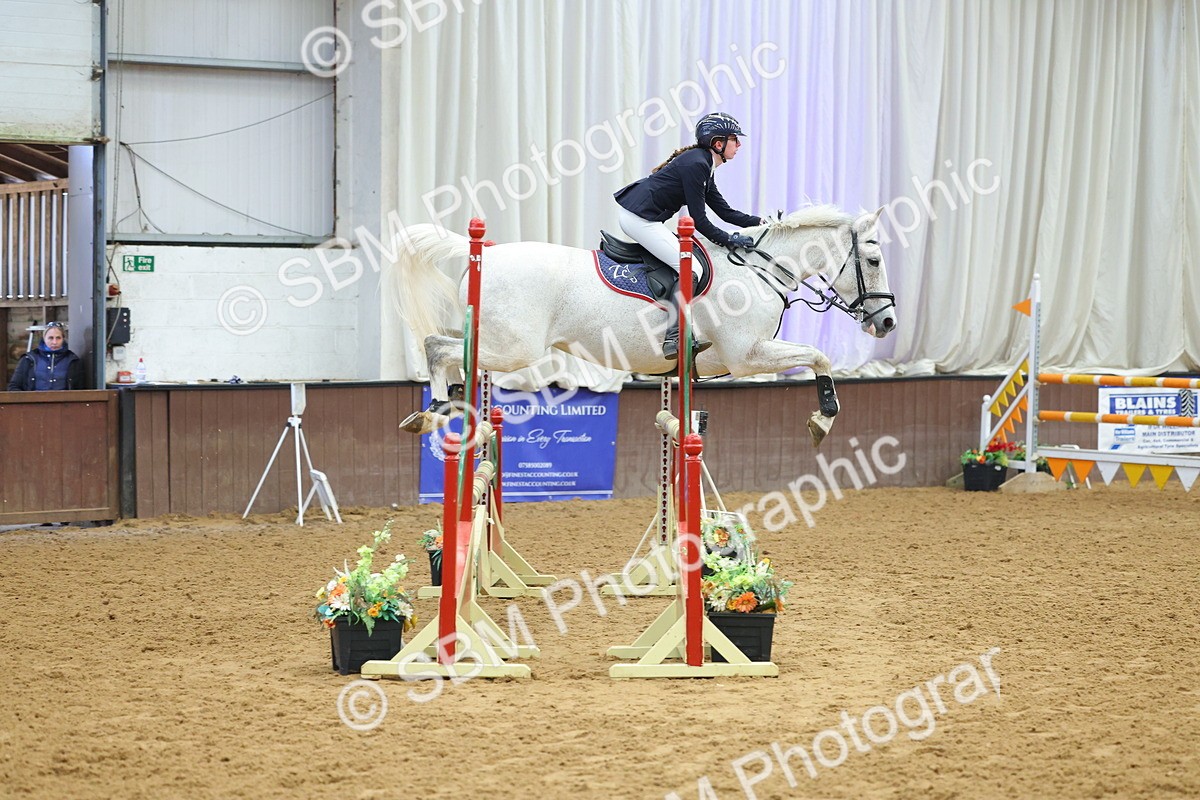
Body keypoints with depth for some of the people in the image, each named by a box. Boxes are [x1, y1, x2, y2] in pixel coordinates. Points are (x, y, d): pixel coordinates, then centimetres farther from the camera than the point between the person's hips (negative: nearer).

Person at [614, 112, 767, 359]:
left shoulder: (703, 165, 16)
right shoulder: (695, 164, -15)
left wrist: (759, 222, 12)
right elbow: (699, 220, -15)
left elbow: (725, 212, 20)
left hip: (633, 213, 11)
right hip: (638, 216, -11)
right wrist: (728, 240, -7)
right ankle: (674, 338, -18)